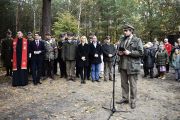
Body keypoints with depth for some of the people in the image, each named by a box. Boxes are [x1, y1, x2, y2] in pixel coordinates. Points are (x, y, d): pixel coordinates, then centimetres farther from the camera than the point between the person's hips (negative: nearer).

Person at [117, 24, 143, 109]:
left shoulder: (137, 40, -3)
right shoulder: (123, 40, 15)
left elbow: (141, 52, -10)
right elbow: (119, 50, 24)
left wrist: (129, 53, -18)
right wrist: (119, 53, 1)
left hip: (132, 66, -6)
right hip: (123, 66, 6)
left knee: (133, 85, 3)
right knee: (124, 83, 13)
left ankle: (133, 101, 15)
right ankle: (125, 98, 27)